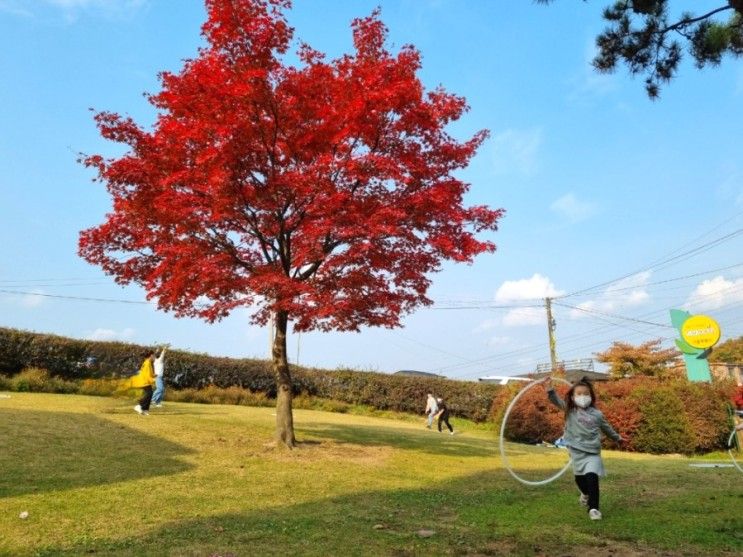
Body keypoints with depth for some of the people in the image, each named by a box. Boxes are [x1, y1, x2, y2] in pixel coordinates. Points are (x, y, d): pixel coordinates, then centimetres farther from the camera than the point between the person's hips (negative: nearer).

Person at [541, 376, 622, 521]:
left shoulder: (597, 414, 2)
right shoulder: (570, 410, -2)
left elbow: (606, 427, 21)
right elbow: (557, 401, -19)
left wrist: (617, 438, 35)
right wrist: (550, 390, -37)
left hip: (593, 452, -1)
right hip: (577, 451, 1)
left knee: (592, 477, -18)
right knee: (580, 478, 13)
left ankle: (593, 508, -7)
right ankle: (586, 494, 46)